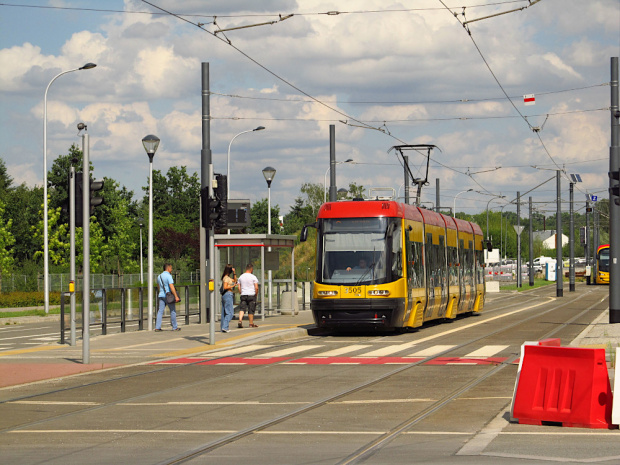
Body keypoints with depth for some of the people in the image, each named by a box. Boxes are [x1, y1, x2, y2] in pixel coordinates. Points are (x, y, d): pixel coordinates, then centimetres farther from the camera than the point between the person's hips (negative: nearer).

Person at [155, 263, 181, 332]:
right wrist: (176, 296, -22)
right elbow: (171, 287, -22)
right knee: (173, 311, 5)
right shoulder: (168, 276, -13)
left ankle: (157, 327, -4)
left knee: (160, 311, 3)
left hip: (161, 295, 6)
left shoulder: (159, 276, 12)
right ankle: (174, 327, 12)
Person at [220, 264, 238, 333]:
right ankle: (224, 326, -17)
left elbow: (235, 280, 27)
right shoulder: (226, 278, -13)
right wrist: (232, 286, -12)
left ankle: (223, 327, 12)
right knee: (230, 312, -10)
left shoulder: (228, 277, 16)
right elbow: (225, 287, -22)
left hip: (225, 296, 10)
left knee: (224, 312, 10)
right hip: (228, 294, -10)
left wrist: (234, 273, 16)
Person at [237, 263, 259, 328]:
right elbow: (256, 288, -10)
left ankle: (240, 320, -21)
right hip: (251, 295, -3)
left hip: (243, 295, 3)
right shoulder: (253, 277, -6)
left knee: (242, 308, 1)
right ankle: (251, 323, 12)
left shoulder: (241, 277, 7)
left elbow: (239, 287, 8)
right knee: (251, 310, 4)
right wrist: (256, 294, 4)